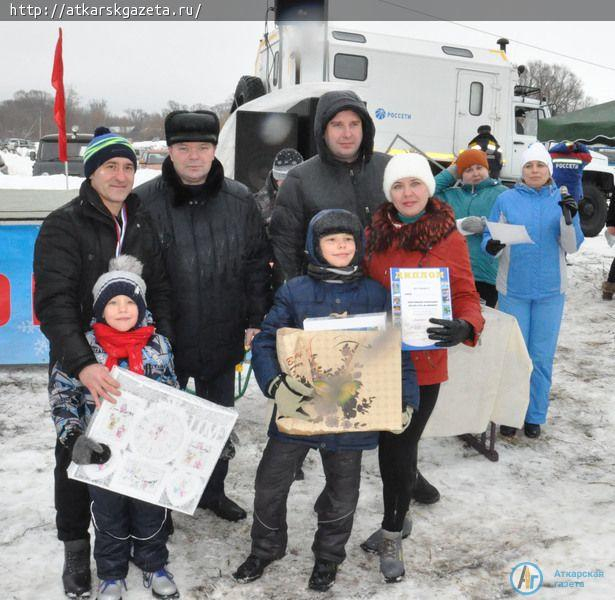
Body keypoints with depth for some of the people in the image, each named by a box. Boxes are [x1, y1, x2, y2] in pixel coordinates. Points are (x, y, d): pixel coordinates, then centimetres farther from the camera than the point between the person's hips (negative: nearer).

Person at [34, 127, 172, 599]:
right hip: (78, 366, -3)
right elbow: (53, 302, -21)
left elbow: (161, 291, 8)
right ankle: (75, 546, 29)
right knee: (76, 454, 10)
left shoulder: (143, 224, 5)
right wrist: (82, 363, -34)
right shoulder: (64, 226, -11)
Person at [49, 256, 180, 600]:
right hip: (102, 450, -1)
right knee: (109, 515, 17)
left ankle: (154, 565, 40)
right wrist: (73, 437, -20)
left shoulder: (159, 345, -4)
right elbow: (62, 396, -8)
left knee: (151, 511, 16)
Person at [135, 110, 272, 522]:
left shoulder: (240, 200, -2)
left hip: (223, 338, 3)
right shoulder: (144, 202, -10)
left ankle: (214, 489, 40)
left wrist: (255, 321, 1)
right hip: (163, 339, -2)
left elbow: (258, 264, 4)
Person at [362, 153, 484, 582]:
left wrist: (465, 327, -27)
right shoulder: (375, 234, 3)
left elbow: (466, 297, -5)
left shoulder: (449, 238, -6)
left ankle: (392, 537, 27)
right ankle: (394, 523, 39)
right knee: (388, 447, 15)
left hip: (422, 363, -3)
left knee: (402, 450, 6)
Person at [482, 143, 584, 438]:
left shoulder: (562, 201, 3)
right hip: (513, 290, -1)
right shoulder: (506, 200, 0)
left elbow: (572, 246, -2)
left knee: (542, 356, 7)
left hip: (550, 291, 1)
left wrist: (569, 218, -20)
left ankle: (535, 415, 21)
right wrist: (492, 245, -23)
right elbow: (490, 237, 1)